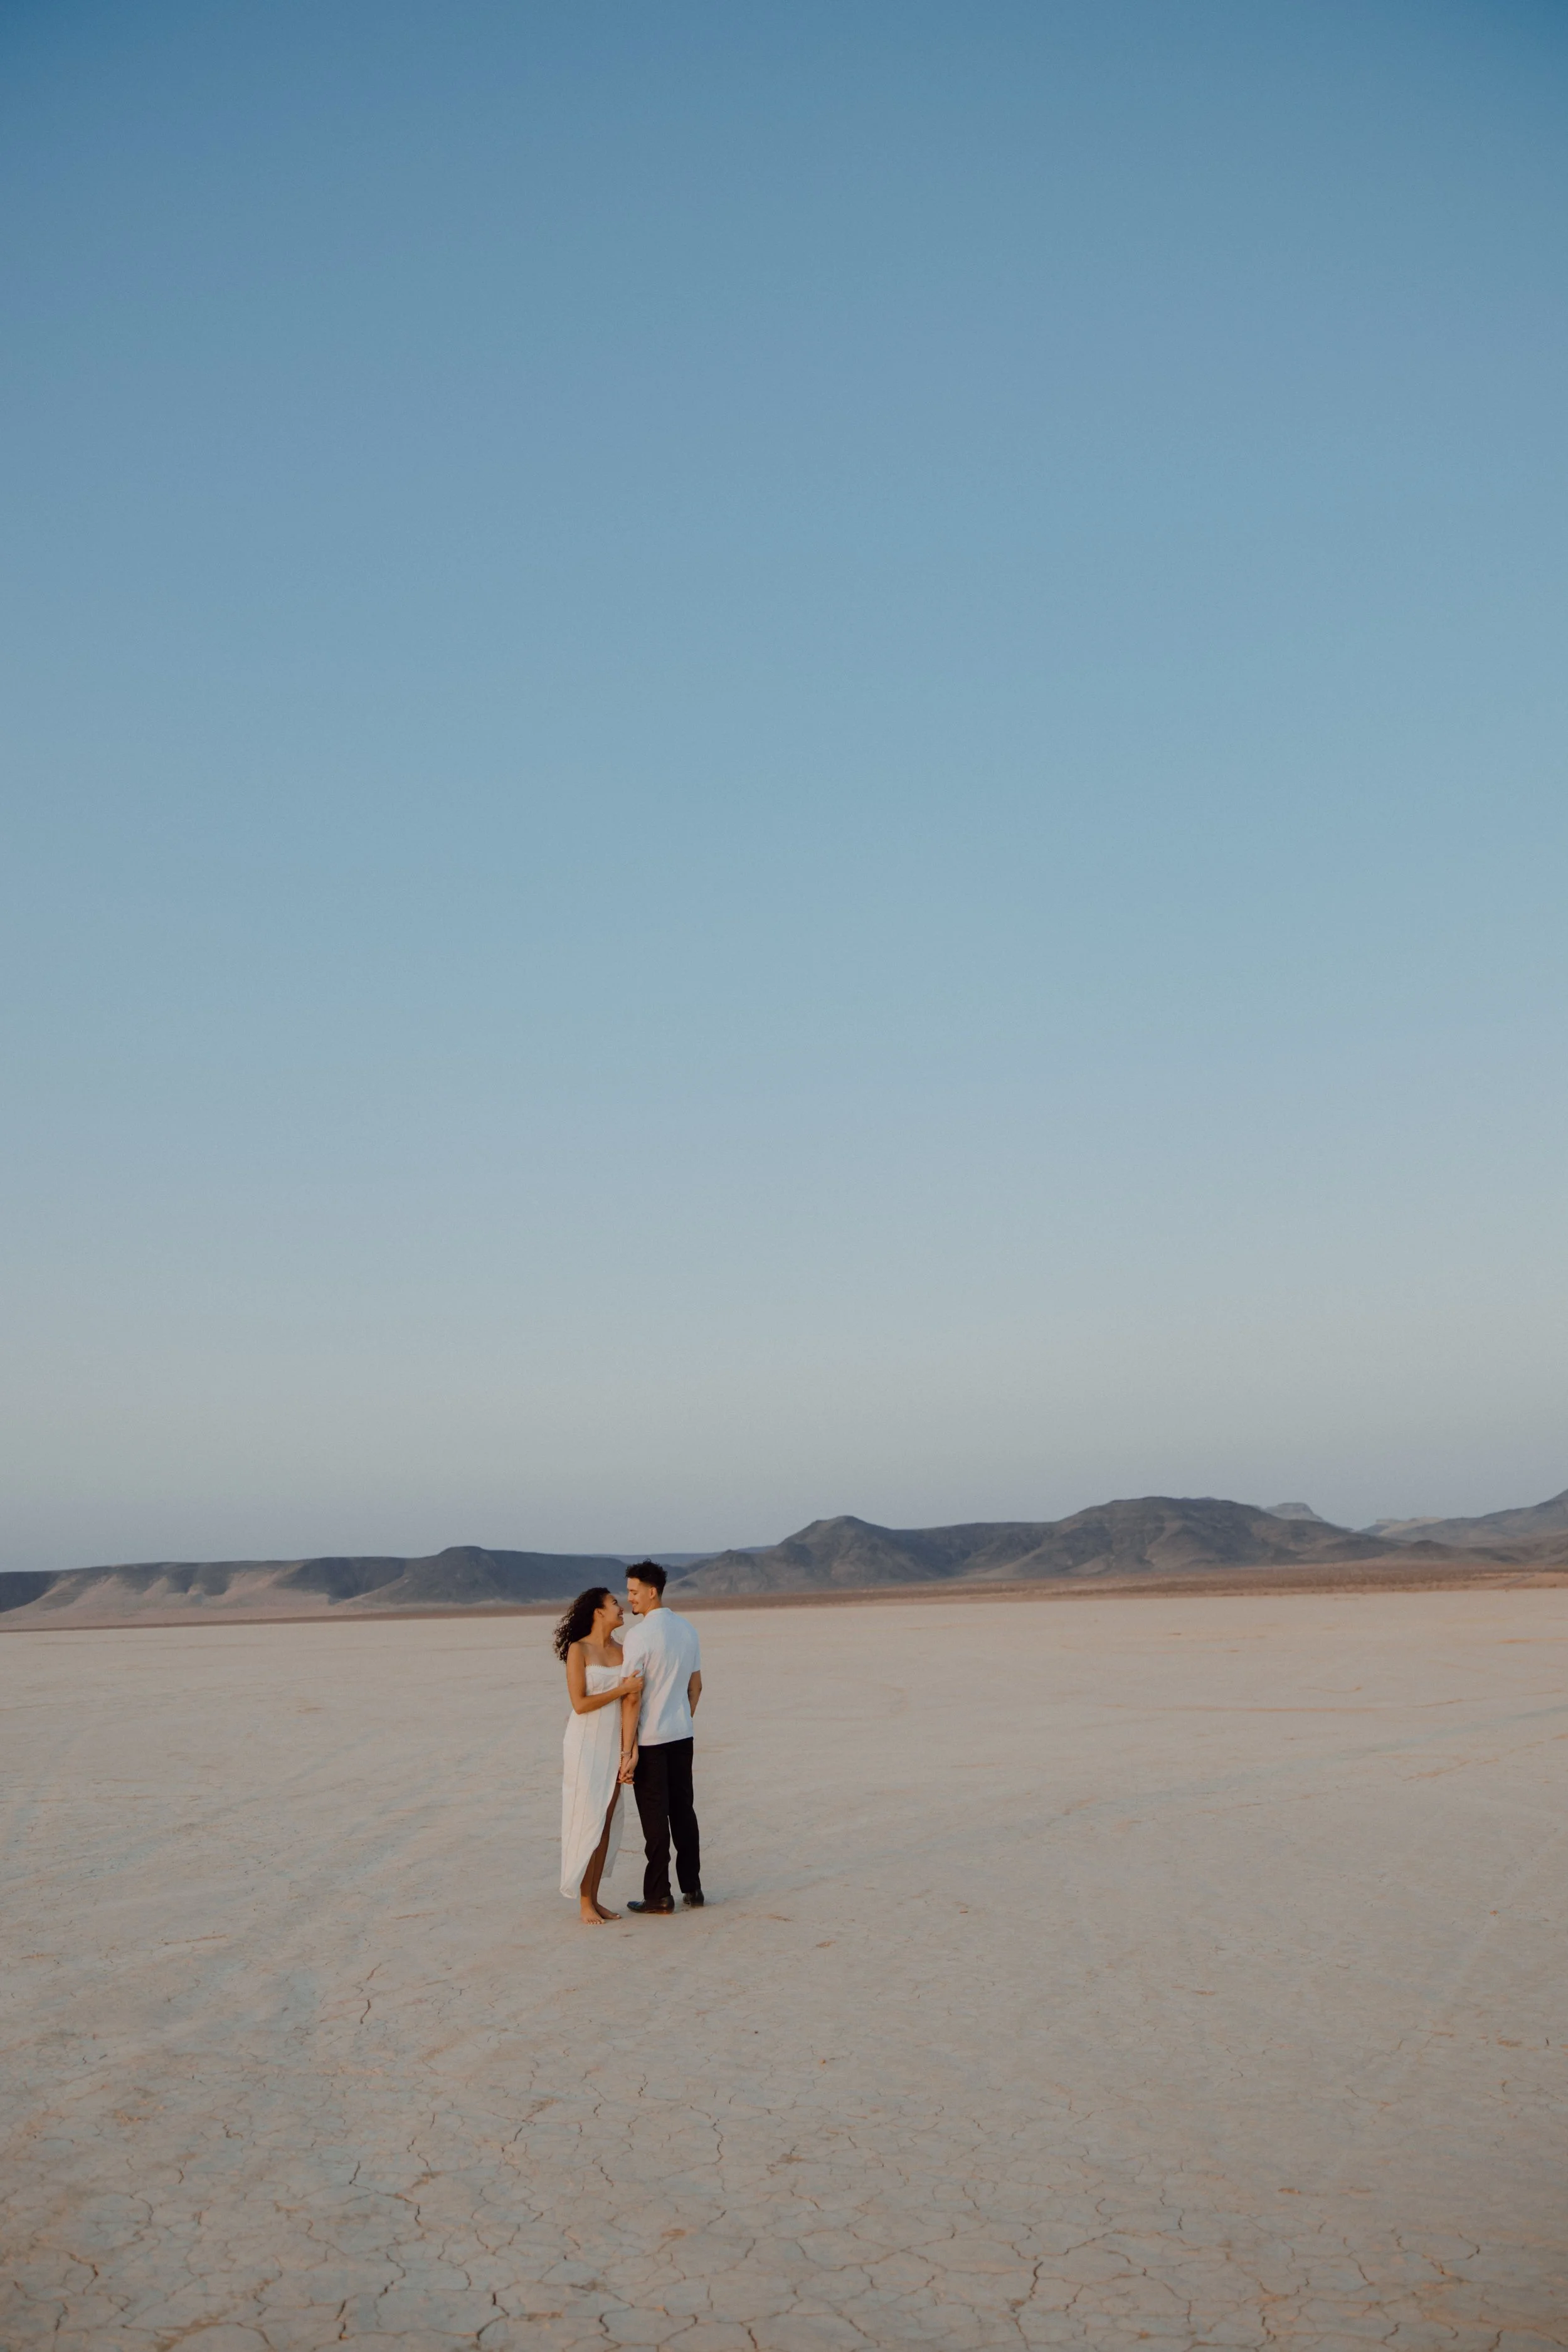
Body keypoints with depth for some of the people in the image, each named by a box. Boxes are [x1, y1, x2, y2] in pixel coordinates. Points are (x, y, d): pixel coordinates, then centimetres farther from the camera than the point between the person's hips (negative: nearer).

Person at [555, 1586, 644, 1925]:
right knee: (587, 1821, -3)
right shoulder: (578, 1649, -11)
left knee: (607, 1821, 7)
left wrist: (634, 1696, -7)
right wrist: (623, 1690, -17)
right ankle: (584, 1902, 7)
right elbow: (580, 1704, -16)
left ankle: (595, 1899, 16)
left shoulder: (621, 1650, 7)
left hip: (614, 1744, 6)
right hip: (586, 1744, -6)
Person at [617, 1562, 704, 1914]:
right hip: (682, 1736, 6)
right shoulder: (688, 1630, 6)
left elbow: (633, 1698, -17)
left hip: (649, 1740, -6)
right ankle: (692, 1888, 18)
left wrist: (628, 1751, -15)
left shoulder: (639, 1636, -16)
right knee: (684, 1810, 14)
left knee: (655, 1818, 1)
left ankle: (658, 1897, 7)